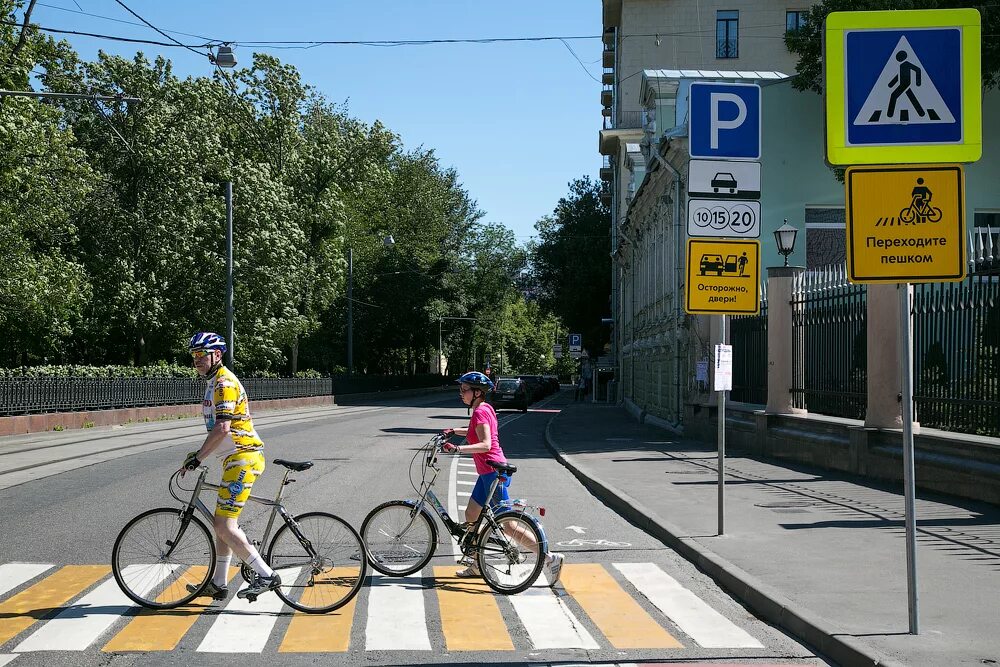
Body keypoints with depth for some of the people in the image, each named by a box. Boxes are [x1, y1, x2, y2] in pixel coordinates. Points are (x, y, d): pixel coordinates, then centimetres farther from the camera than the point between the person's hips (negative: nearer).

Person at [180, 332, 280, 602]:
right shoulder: (215, 382, 20)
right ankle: (218, 584, 24)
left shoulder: (224, 382, -14)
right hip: (235, 458, 11)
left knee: (225, 526, -14)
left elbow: (222, 428, -24)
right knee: (222, 522, 15)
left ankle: (267, 576, -11)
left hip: (243, 458, -11)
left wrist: (197, 458, -21)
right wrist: (199, 455, 23)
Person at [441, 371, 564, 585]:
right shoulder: (484, 408, 12)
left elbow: (485, 445, -28)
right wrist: (455, 431, 23)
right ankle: (476, 565, 24)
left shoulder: (480, 412, -17)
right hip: (489, 473, 10)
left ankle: (550, 558, -2)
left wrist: (457, 449, -33)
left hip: (493, 473, -10)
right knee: (471, 515, 16)